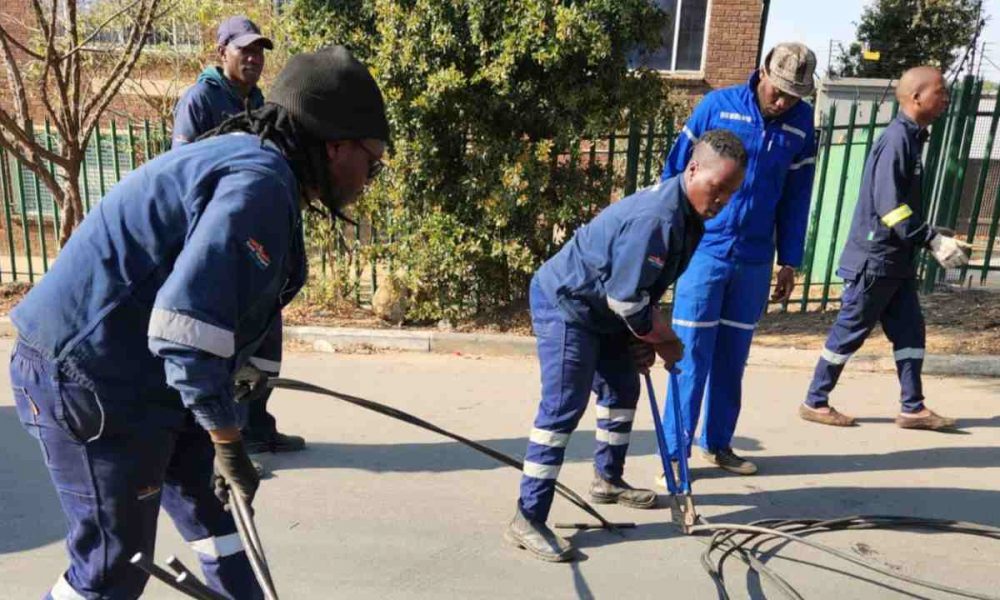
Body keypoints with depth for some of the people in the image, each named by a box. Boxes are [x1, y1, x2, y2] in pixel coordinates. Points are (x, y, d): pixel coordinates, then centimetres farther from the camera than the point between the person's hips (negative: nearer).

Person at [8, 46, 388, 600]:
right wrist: (226, 437, -19)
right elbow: (187, 322, -30)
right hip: (89, 382, -10)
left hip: (124, 374, 10)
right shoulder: (260, 181, -23)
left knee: (207, 504, 19)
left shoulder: (245, 159, 11)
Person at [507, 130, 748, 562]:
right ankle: (527, 519, -8)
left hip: (601, 310, 10)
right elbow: (627, 298, -27)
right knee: (563, 408, -14)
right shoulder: (657, 217, -29)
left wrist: (647, 339, 5)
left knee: (623, 390, 19)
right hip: (564, 304, -10)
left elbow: (646, 287, 13)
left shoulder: (688, 214, 4)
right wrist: (664, 340, -11)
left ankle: (608, 479, 38)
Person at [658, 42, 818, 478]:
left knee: (733, 358, 12)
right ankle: (674, 453, 7)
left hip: (755, 261, 4)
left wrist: (790, 262, 8)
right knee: (691, 355, -2)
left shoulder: (802, 124, 3)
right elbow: (675, 171, -1)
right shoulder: (717, 105, -6)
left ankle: (718, 443, 27)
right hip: (703, 251, -3)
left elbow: (796, 197, 9)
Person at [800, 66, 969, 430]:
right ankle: (815, 402, 12)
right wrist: (933, 241, -21)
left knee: (910, 331, 10)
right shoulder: (896, 139, -16)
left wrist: (937, 241, 14)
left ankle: (912, 409, 18)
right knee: (850, 332, 0)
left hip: (897, 261, 9)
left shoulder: (912, 138, 13)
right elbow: (889, 206, -23)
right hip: (874, 259, -9)